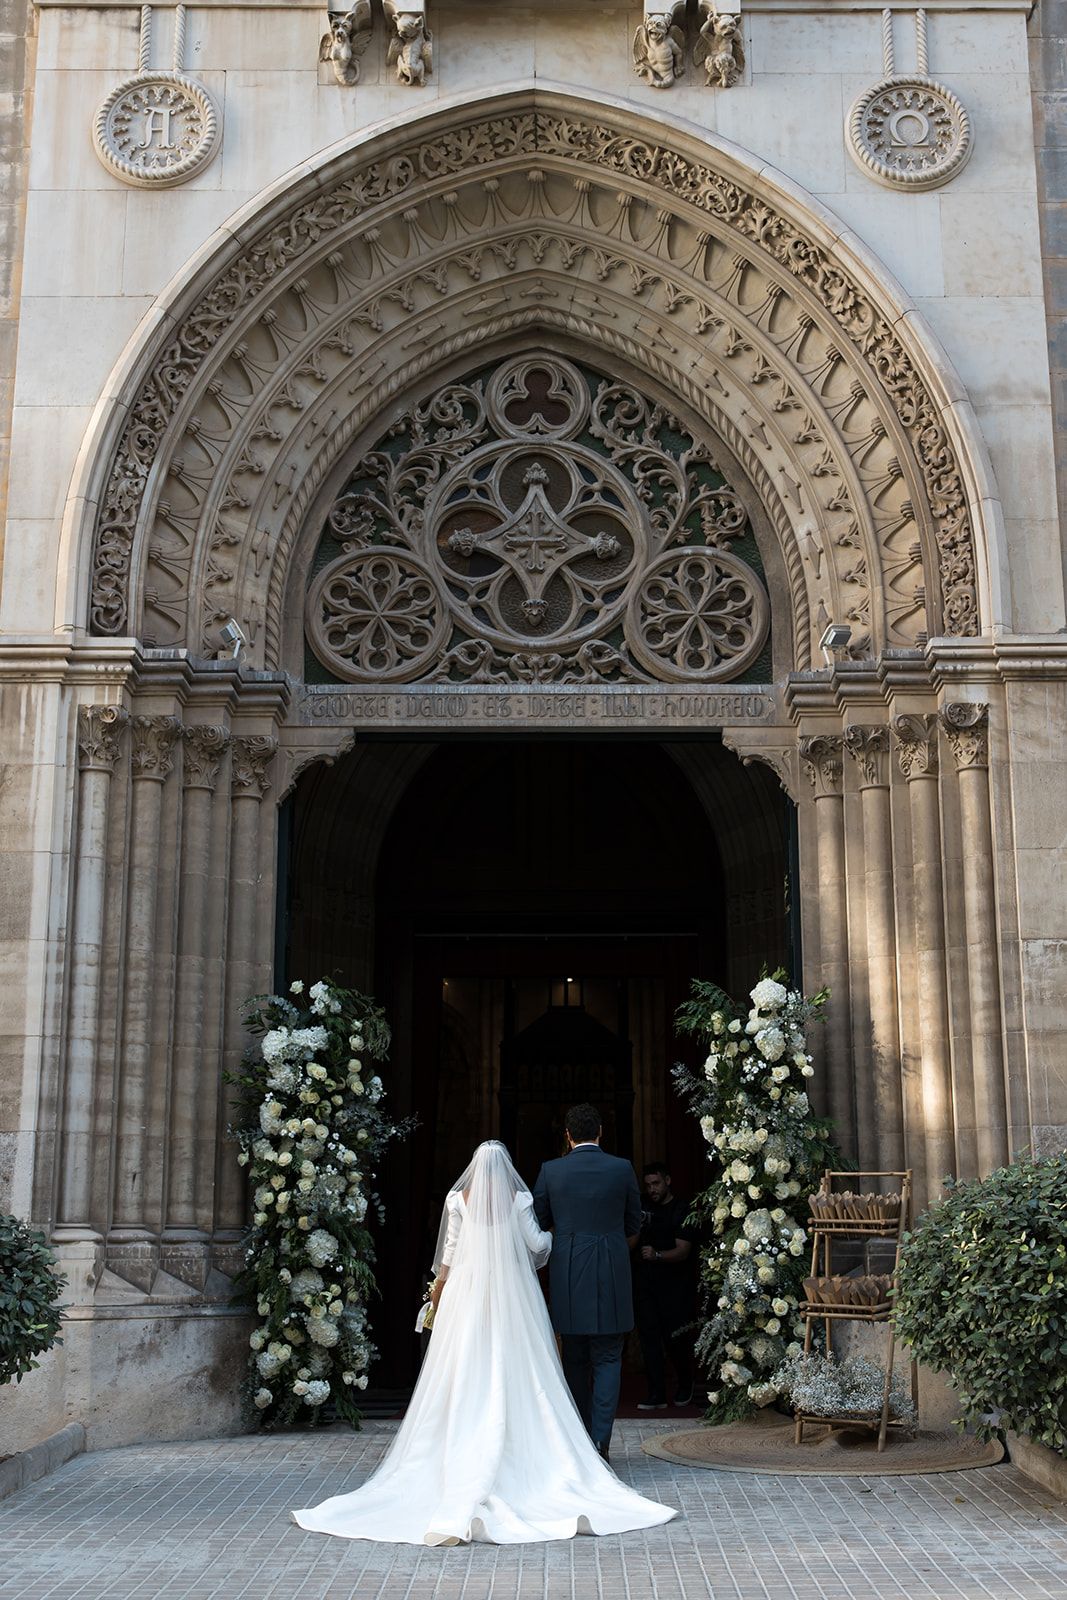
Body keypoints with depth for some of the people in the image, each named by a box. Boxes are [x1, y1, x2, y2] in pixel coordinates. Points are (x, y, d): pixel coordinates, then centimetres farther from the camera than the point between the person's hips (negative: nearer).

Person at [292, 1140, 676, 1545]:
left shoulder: (459, 1199, -1)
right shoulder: (519, 1199, -2)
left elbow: (449, 1254, 1)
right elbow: (537, 1244, 0)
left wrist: (437, 1299, 11)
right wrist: (552, 1236, 22)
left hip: (466, 1292, 0)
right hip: (512, 1298, 0)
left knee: (466, 1384, 2)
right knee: (514, 1383, 4)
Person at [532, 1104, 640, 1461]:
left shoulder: (551, 1171, -2)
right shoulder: (622, 1169, -2)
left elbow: (538, 1222, 8)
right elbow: (633, 1224, 9)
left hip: (567, 1278, 1)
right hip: (611, 1277, -1)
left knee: (575, 1363, 13)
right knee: (607, 1361, 4)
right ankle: (599, 1442, -7)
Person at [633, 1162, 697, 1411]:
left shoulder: (682, 1211, -5)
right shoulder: (643, 1207, 10)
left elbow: (683, 1251, -14)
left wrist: (657, 1255, -29)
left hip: (674, 1285, -4)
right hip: (645, 1281, 4)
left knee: (675, 1338, -1)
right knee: (649, 1336, -2)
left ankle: (684, 1387, 25)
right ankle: (656, 1395, 2)